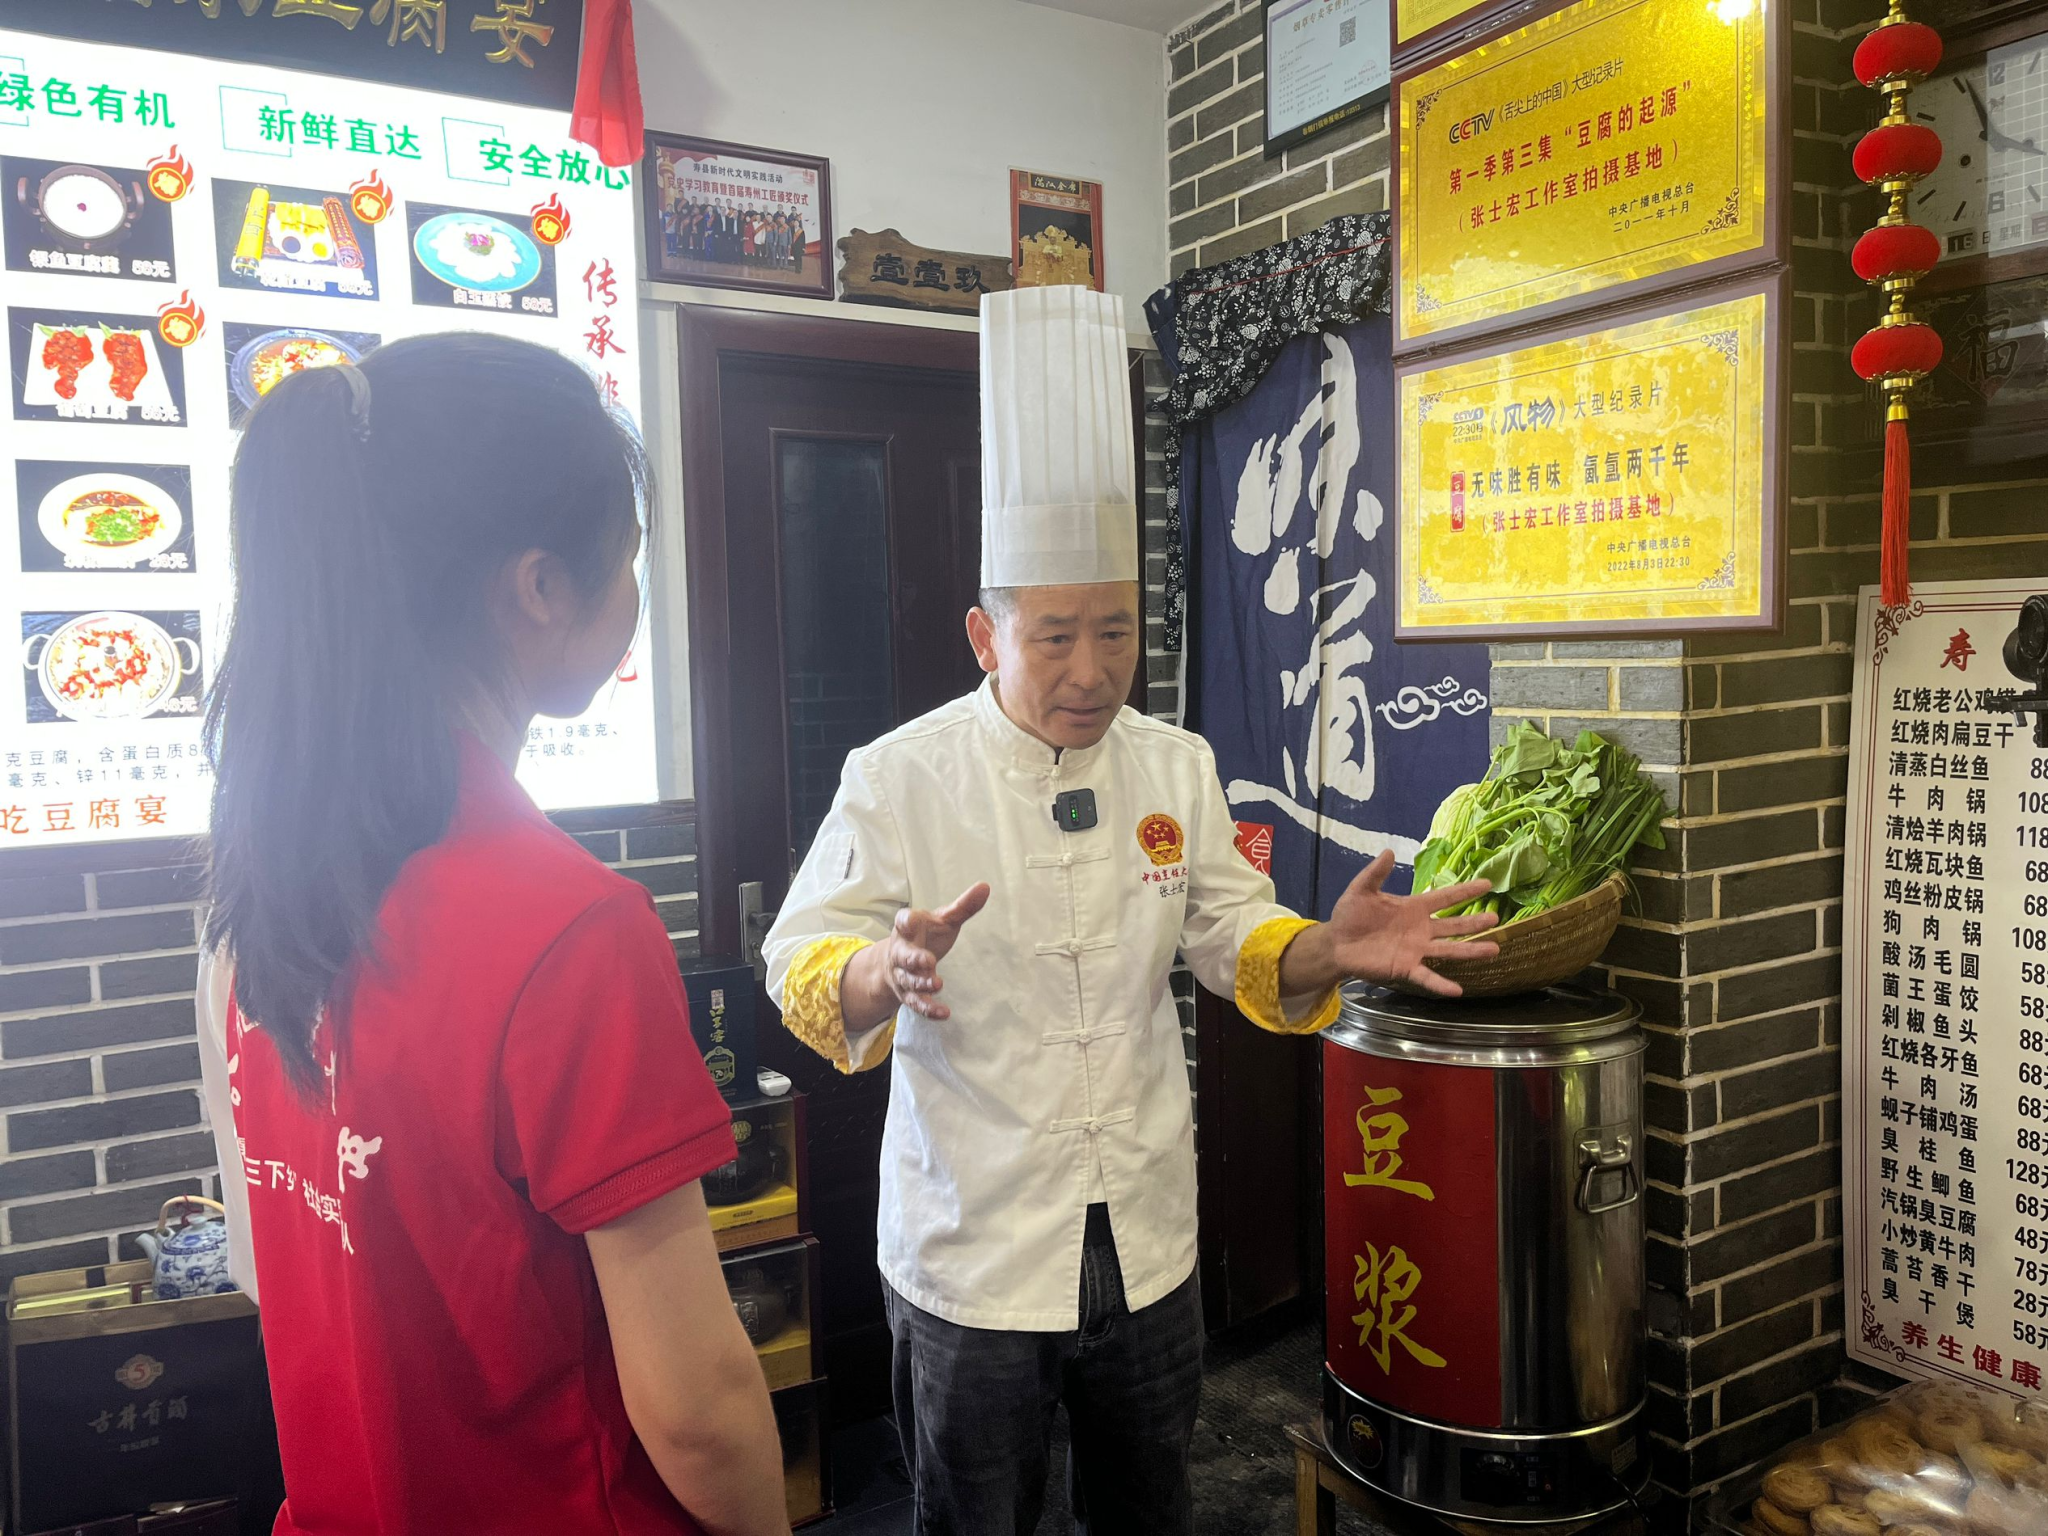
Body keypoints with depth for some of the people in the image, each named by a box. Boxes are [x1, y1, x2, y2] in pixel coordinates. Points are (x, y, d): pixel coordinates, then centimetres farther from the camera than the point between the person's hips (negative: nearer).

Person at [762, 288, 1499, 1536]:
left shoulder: (1177, 767, 1)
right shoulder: (901, 779, -12)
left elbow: (1236, 940, 4)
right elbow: (805, 965, -16)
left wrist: (1329, 952, -17)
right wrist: (882, 974, -38)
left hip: (1148, 1236, 4)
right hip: (973, 1247, -3)